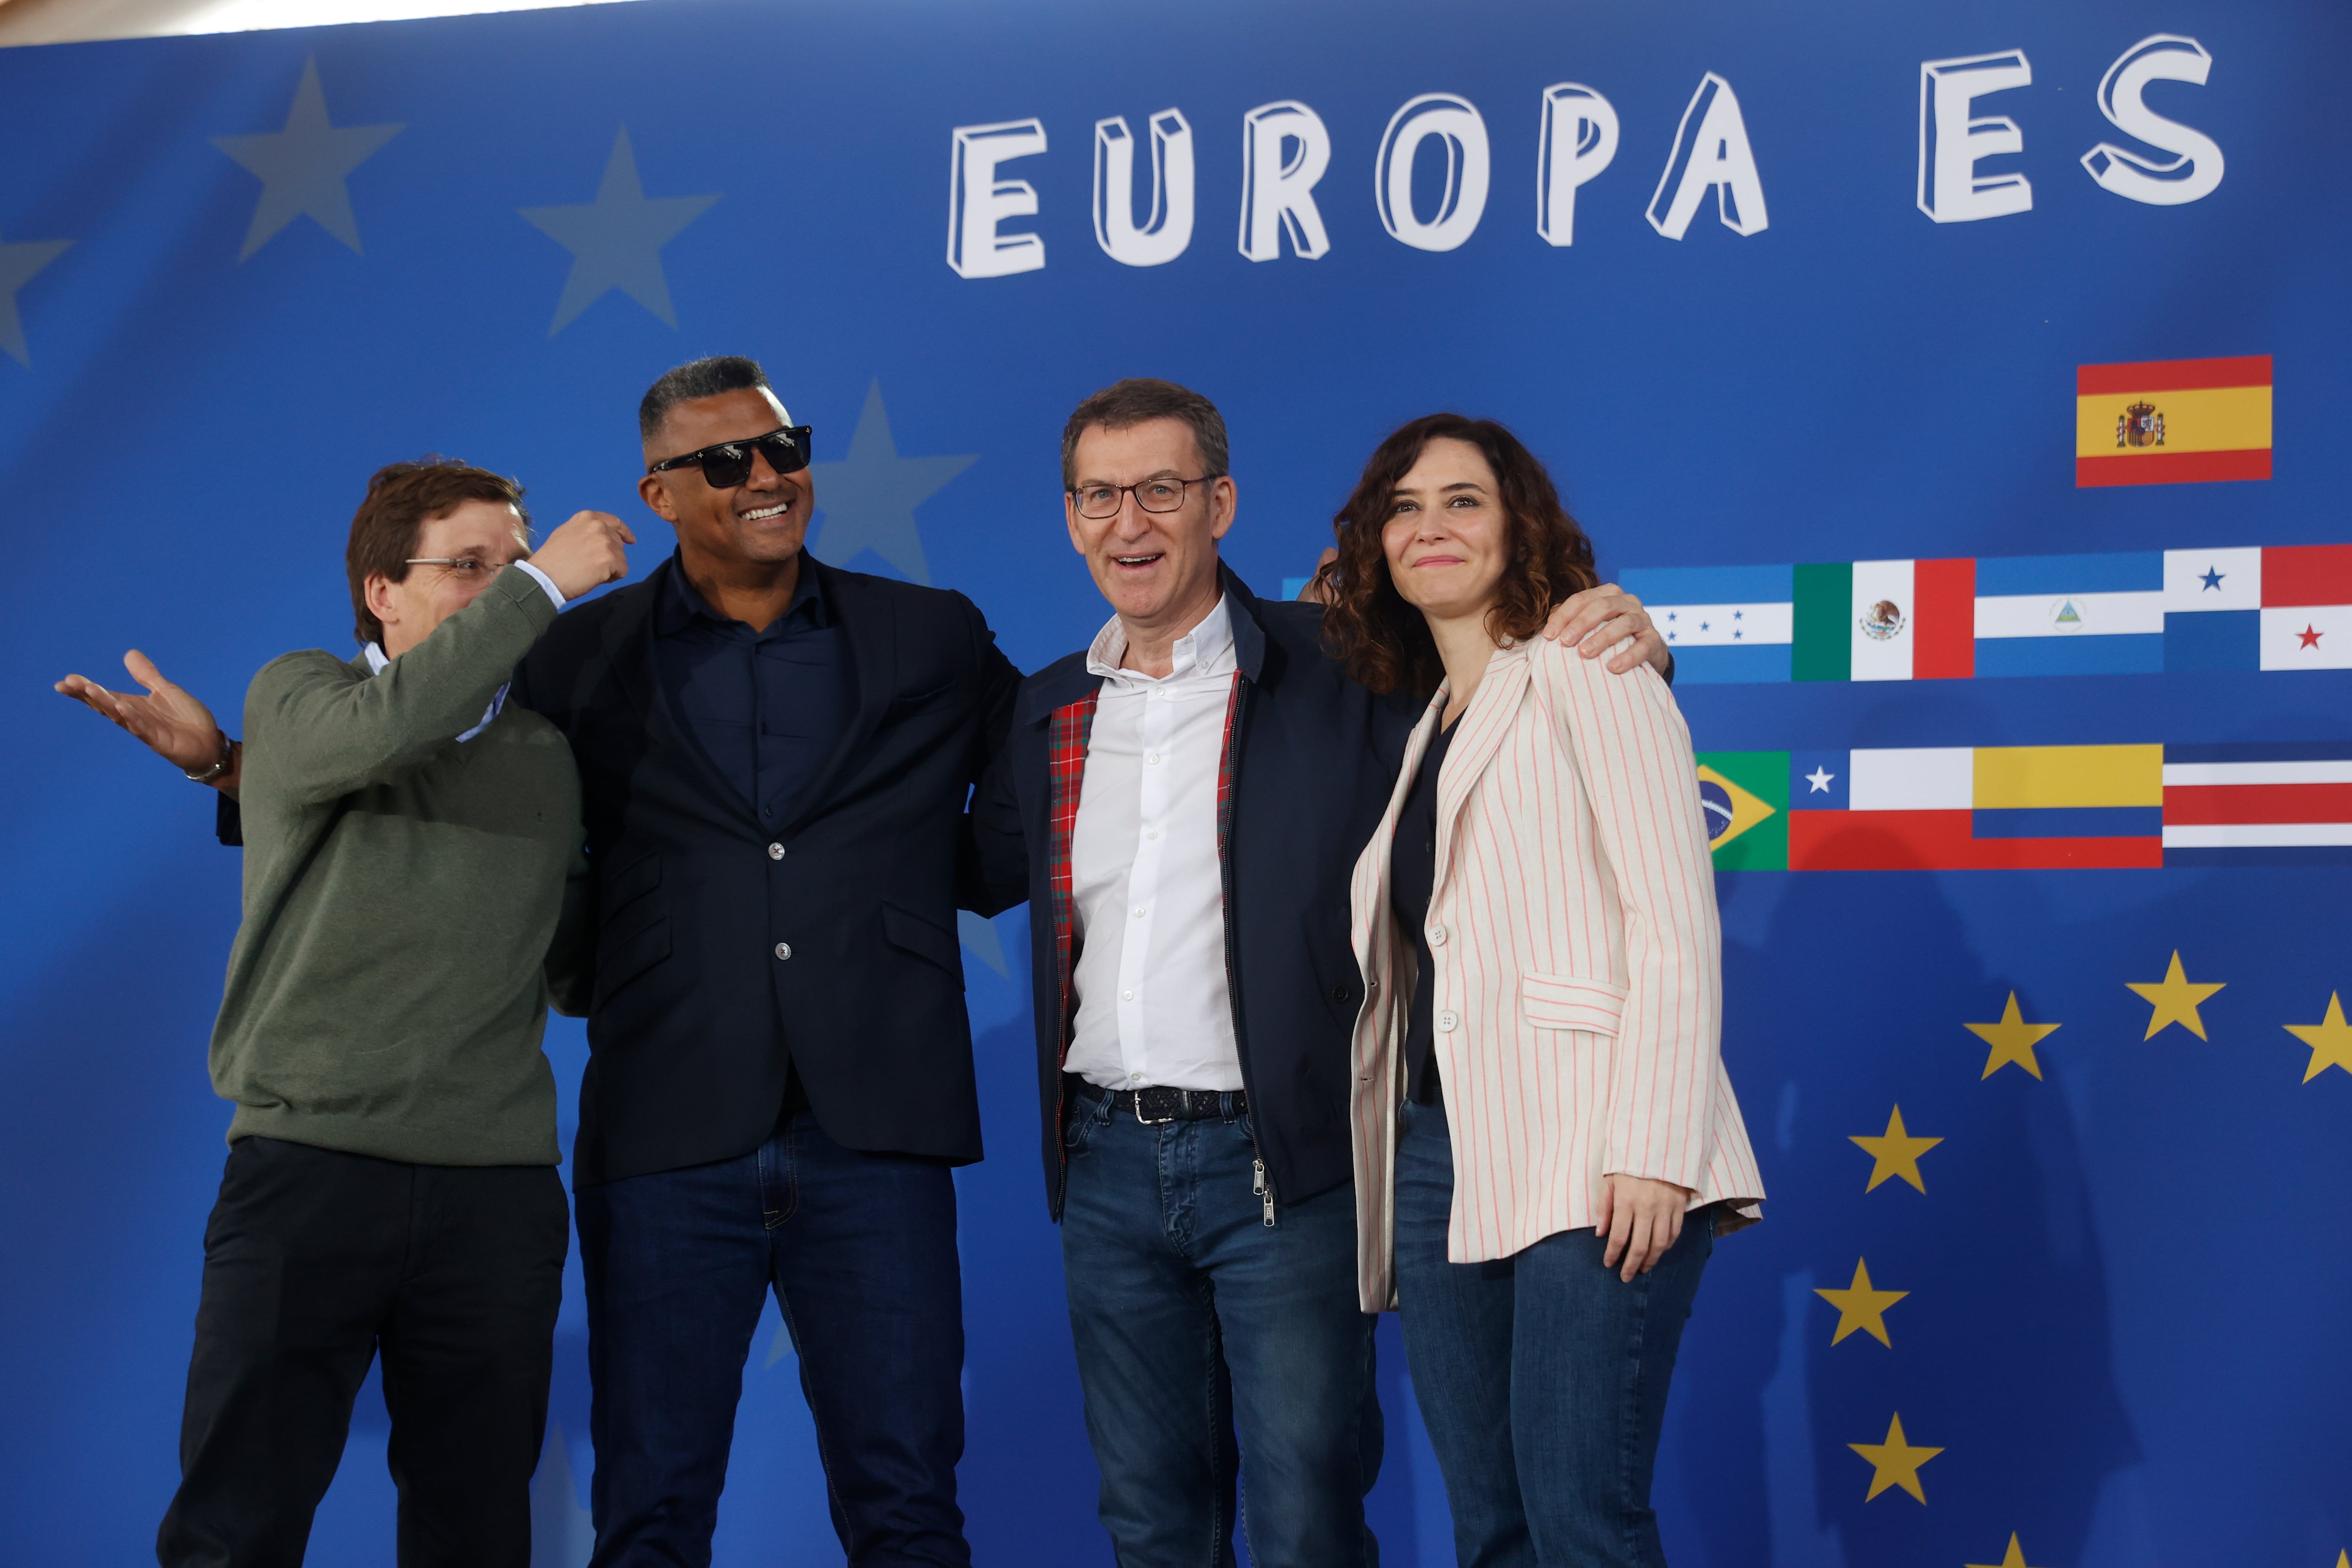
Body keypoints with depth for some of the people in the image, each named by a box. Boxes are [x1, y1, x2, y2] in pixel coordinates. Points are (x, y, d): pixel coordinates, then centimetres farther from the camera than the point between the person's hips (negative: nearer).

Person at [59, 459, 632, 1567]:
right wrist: (542, 587, -17)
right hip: (308, 1171, -3)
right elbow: (378, 731, -23)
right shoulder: (298, 695, 2)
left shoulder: (550, 754, 13)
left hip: (497, 1192, 3)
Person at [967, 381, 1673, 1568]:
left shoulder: (1333, 671, -4)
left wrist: (1620, 655, -18)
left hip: (1280, 1162, -5)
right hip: (1107, 1165, 5)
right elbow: (979, 872, 22)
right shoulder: (1049, 714, 11)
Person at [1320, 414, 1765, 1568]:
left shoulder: (1587, 673, 2)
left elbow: (1675, 922, -8)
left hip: (1588, 1162, -7)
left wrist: (1655, 1153, -18)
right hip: (1439, 1158, 7)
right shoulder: (1422, 725, 23)